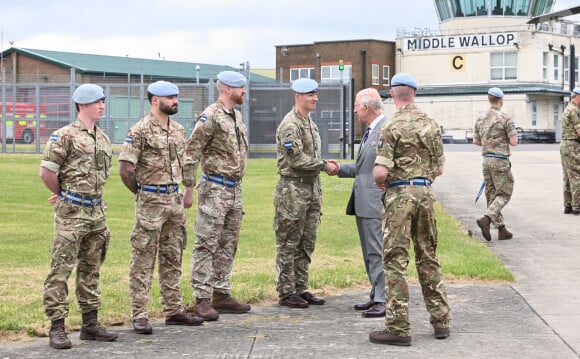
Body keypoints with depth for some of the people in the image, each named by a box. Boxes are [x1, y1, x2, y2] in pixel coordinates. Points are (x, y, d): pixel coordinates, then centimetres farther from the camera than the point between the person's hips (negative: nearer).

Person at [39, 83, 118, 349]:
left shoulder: (103, 138, 13)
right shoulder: (65, 136, -10)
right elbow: (46, 172, -11)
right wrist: (64, 194, 2)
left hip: (96, 212, 8)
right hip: (71, 213, -7)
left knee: (91, 268, 13)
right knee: (61, 269, -5)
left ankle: (90, 323, 21)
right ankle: (57, 327, -2)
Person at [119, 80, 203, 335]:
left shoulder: (178, 130, 11)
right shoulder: (140, 131, -12)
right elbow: (125, 168, -14)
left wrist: (179, 190, 15)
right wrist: (142, 194, -4)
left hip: (175, 200, 7)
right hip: (151, 203, -7)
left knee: (172, 259, 12)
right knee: (143, 260, -3)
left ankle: (174, 311, 20)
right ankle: (139, 316, 0)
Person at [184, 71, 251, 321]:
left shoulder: (237, 116, 14)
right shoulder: (211, 117, -13)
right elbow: (191, 153, -14)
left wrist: (237, 186, 19)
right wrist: (189, 189, -17)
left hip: (235, 189, 9)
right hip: (215, 188, -9)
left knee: (228, 245, 12)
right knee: (206, 245, -5)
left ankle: (222, 295, 19)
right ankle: (201, 299, -3)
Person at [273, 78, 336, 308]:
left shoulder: (311, 123, 16)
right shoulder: (290, 125, -14)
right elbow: (297, 160, -20)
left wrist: (318, 191, 20)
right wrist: (325, 165, -13)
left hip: (311, 188, 9)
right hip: (293, 188, -9)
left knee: (306, 244, 11)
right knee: (288, 244, -3)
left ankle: (300, 289, 18)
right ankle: (286, 292, 2)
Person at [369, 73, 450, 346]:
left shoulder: (392, 128, -12)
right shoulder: (431, 124, 6)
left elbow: (380, 172, -18)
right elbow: (439, 169, 11)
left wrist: (380, 183, 3)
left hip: (399, 196, -6)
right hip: (425, 193, 6)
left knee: (395, 261, -2)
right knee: (428, 257, 15)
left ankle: (398, 328, -3)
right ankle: (440, 320, 18)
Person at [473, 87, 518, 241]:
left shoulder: (480, 118, 8)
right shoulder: (505, 118, -11)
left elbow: (475, 141, 13)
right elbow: (514, 141, -13)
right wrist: (505, 139, 8)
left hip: (486, 159, 6)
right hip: (500, 161, -6)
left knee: (492, 195, 9)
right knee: (504, 194, -1)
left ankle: (501, 229, 10)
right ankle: (486, 219, -21)